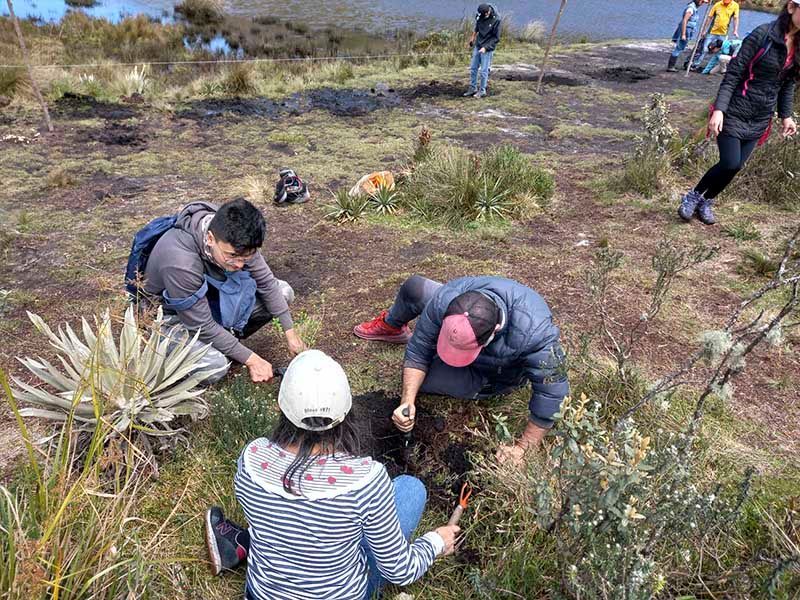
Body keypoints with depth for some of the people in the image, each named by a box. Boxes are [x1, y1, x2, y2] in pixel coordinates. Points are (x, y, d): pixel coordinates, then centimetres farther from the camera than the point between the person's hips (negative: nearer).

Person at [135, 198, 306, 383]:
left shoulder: (234, 238, -22)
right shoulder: (180, 263, -39)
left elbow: (266, 282, -8)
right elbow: (202, 325, -29)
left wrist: (291, 332, -8)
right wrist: (251, 359, -24)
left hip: (208, 294, 6)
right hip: (172, 312, -6)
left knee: (283, 292, -9)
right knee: (216, 366, -33)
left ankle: (225, 341, 3)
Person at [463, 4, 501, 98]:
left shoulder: (496, 20, -19)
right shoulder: (480, 16, -4)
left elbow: (496, 38, -14)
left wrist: (486, 47, -20)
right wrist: (473, 37, 21)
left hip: (487, 49, -6)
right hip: (477, 46, 6)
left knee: (484, 71, -3)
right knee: (473, 68, 9)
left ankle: (482, 91, 9)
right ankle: (473, 88, 21)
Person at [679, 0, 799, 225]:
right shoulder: (763, 34, -14)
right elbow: (733, 74, -15)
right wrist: (719, 109, -23)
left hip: (759, 120, 6)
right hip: (736, 112, -6)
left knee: (736, 166, 5)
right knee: (730, 164, -11)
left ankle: (705, 202, 23)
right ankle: (693, 196, 12)